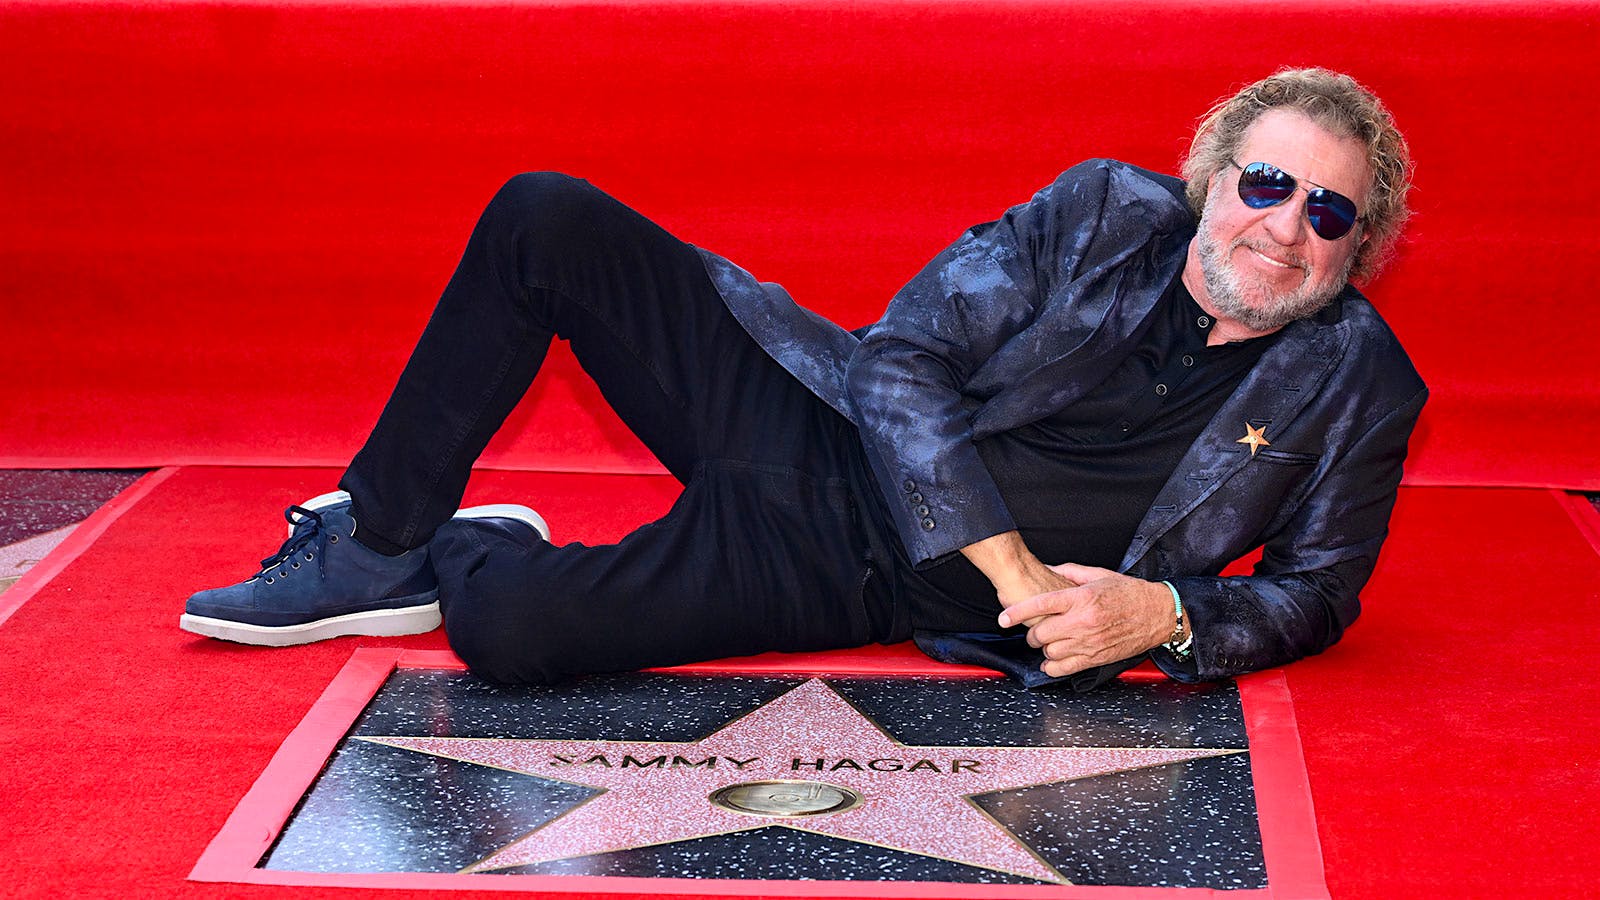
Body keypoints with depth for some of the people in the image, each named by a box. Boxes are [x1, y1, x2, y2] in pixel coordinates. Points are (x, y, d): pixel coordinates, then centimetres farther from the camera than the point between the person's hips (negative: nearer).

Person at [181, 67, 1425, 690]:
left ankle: (476, 555, 15)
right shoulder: (1103, 215, -5)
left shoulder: (1352, 385, -6)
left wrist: (1164, 613, -18)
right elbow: (902, 358, -9)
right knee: (544, 220, -16)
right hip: (828, 427, 3)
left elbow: (1315, 593, 4)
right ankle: (380, 545, 2)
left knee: (509, 628, -25)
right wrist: (1015, 569, -20)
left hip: (851, 580, -3)